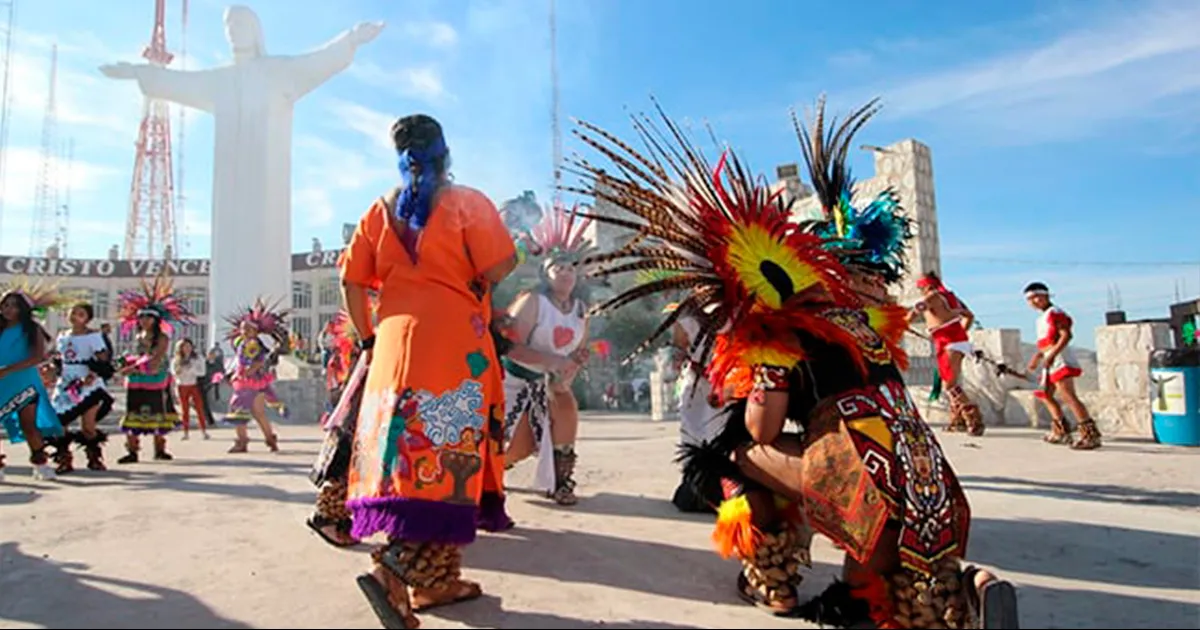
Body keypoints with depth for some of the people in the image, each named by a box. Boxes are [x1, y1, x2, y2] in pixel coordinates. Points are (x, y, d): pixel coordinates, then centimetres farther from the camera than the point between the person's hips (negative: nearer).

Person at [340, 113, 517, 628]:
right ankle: (393, 570, -17)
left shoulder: (380, 210, 12)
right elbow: (498, 269, -9)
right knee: (445, 458, -3)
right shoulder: (468, 203, -1)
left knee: (406, 452, 8)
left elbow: (352, 282, 10)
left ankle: (437, 579, 15)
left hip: (394, 344, 5)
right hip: (454, 346, -5)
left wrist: (367, 338, 18)